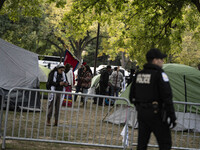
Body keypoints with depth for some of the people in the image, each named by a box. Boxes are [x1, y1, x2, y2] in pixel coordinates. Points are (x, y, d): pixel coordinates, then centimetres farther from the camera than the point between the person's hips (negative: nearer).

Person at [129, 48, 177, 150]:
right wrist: (172, 116, -13)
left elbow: (132, 96, 15)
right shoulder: (160, 74, -11)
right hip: (156, 114, -7)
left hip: (141, 113, 7)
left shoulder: (139, 74, 10)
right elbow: (167, 97, -16)